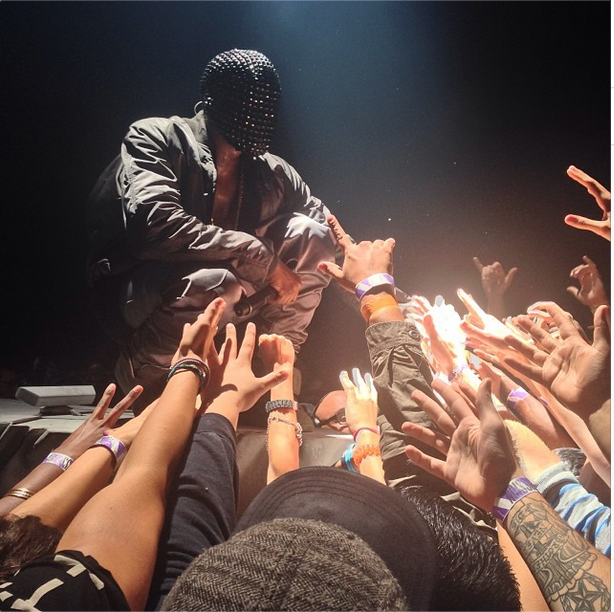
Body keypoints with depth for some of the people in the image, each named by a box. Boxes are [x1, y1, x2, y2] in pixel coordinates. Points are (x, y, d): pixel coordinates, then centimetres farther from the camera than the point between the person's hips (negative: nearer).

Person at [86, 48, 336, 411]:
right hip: (138, 297, -4)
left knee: (310, 234, -12)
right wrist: (261, 257, -29)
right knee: (216, 283, -39)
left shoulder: (271, 171, 2)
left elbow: (334, 237, 8)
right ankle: (140, 374, -7)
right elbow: (154, 223, -30)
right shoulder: (155, 138, -11)